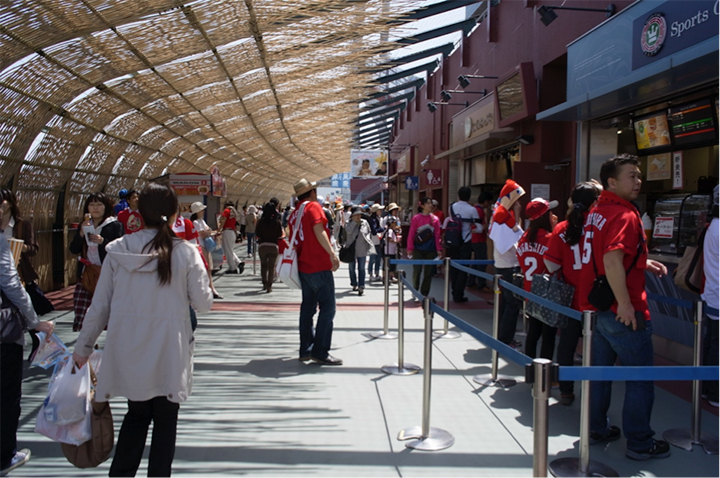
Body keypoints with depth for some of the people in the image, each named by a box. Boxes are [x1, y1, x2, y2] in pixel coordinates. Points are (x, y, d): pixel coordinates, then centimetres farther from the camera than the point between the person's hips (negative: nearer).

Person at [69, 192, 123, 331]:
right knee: (80, 313, 0)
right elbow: (73, 250, 7)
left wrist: (103, 241, -20)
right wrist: (81, 234, -8)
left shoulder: (115, 226, 1)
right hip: (85, 274, 5)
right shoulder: (84, 226, 16)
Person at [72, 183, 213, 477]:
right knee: (165, 419, 15)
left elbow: (100, 305, 0)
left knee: (137, 414, 23)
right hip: (168, 352, -2)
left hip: (128, 351, 3)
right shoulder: (185, 253, -11)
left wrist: (83, 347, 11)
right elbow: (203, 304, -6)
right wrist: (200, 271, 11)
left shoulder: (117, 251, -4)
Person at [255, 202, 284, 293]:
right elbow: (280, 234, -1)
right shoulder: (277, 221, -5)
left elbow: (257, 233, 0)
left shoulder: (261, 221, -4)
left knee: (263, 265, 18)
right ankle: (269, 286, -1)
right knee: (271, 266, 4)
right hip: (273, 245, -1)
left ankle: (264, 284, 23)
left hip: (262, 245, 1)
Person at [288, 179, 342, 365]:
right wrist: (332, 253, -27)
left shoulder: (294, 214, 16)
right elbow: (319, 231, -22)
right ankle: (320, 352, -5)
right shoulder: (313, 206, -7)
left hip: (303, 267, 9)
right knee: (328, 308, -5)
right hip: (319, 266, -9)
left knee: (308, 308, 13)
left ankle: (306, 350, 17)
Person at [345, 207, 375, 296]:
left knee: (361, 268, -4)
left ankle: (361, 287, -7)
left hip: (362, 249, -1)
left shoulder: (364, 223, 1)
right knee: (351, 268, 12)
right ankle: (354, 284, 28)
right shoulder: (350, 223, -2)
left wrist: (369, 242, 6)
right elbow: (349, 231, -22)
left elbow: (369, 233, 12)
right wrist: (354, 221, -20)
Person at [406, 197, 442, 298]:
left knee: (428, 272, 5)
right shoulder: (416, 218, 0)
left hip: (430, 250, 2)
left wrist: (439, 249, 1)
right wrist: (410, 249, -4)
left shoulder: (435, 219, 7)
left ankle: (424, 293, 16)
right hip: (418, 250, -2)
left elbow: (437, 235, 6)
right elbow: (411, 234, 1)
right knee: (417, 271, -3)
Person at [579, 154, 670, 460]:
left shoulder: (597, 212, 11)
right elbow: (612, 260, -31)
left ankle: (597, 429, 29)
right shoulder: (625, 215, -18)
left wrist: (643, 263, 16)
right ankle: (639, 443, 15)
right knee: (640, 378, 5)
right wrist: (625, 303, -28)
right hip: (623, 314, -9)